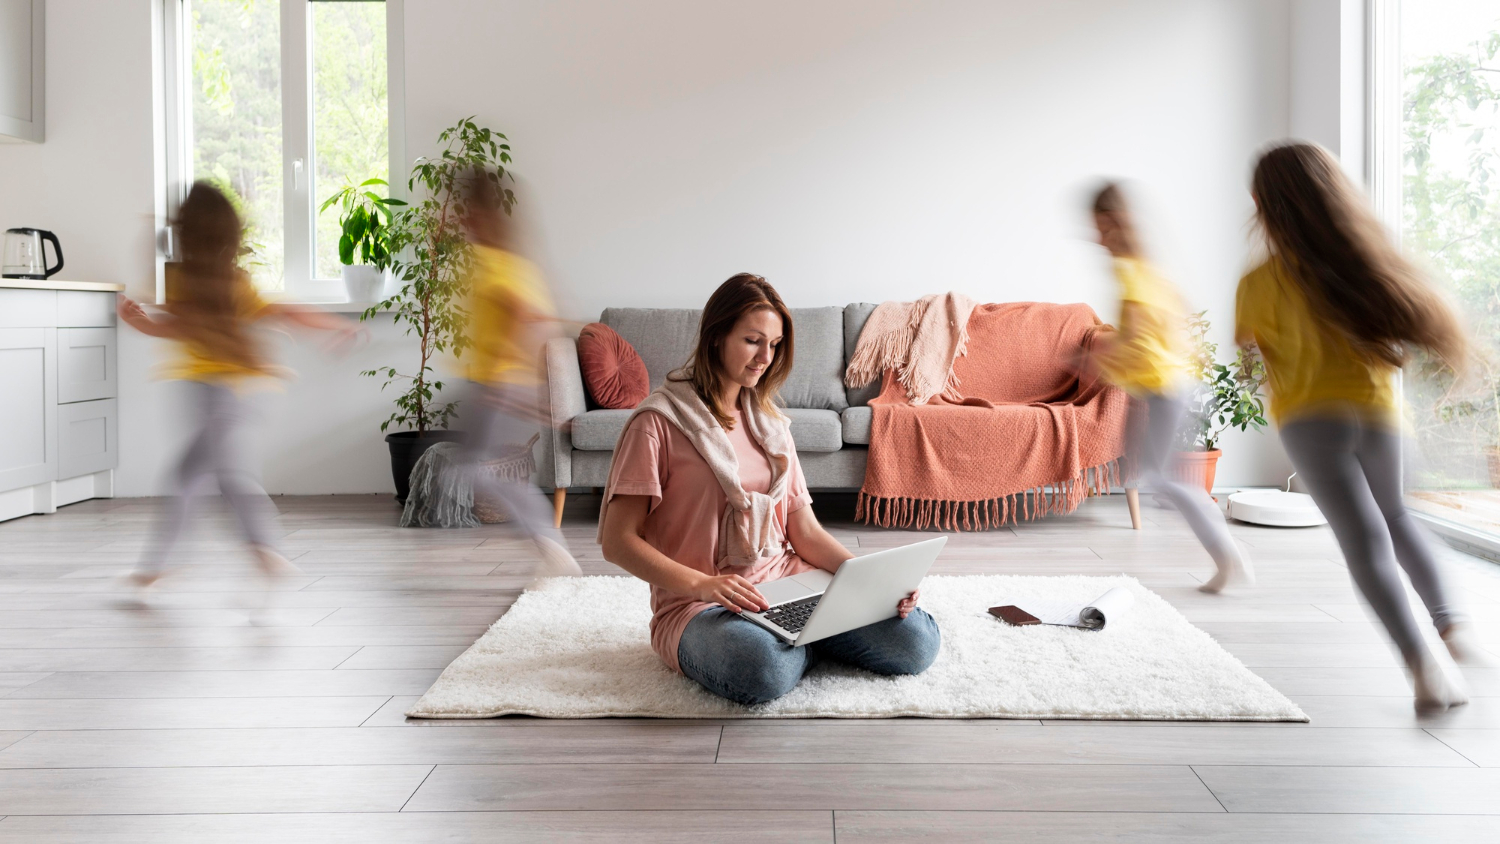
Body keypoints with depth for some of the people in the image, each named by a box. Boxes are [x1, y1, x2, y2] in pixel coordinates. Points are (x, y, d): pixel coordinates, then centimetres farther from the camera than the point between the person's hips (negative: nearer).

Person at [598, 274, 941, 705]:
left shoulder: (769, 423, 16)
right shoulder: (659, 422, -4)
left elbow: (805, 531, 11)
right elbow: (618, 541, -10)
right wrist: (702, 584, -24)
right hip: (697, 604, -4)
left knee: (917, 641, -17)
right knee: (761, 669, -38)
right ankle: (813, 639, -4)